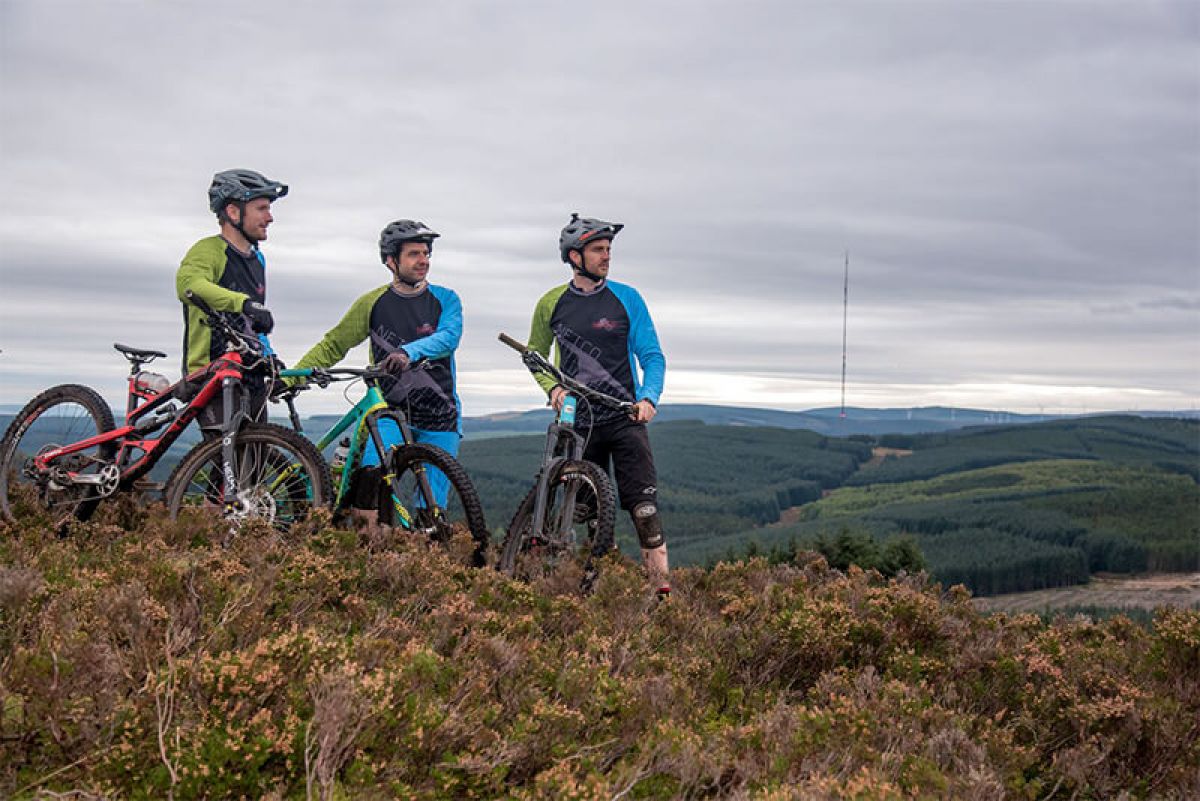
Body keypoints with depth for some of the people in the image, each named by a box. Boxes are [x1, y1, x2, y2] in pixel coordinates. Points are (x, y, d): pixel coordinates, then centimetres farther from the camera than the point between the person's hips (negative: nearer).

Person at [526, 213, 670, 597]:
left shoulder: (626, 298, 1)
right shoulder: (551, 304, 5)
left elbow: (653, 356, 2)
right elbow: (536, 356, 17)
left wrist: (648, 398, -15)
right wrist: (552, 387, -3)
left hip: (625, 419, -2)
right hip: (578, 420, 2)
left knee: (643, 506, -12)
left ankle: (662, 587, -11)